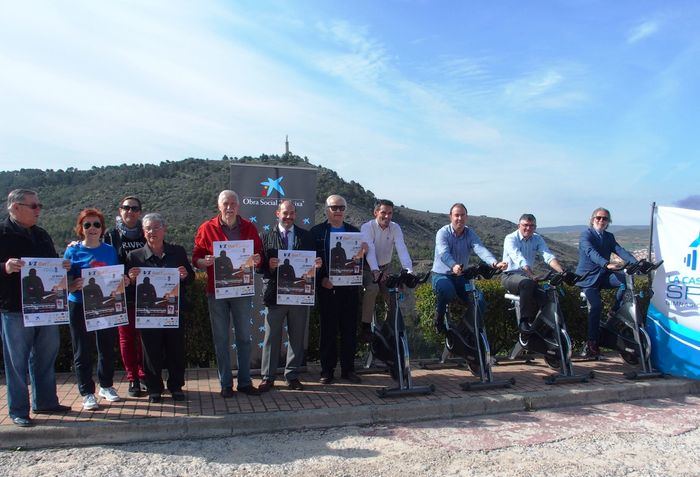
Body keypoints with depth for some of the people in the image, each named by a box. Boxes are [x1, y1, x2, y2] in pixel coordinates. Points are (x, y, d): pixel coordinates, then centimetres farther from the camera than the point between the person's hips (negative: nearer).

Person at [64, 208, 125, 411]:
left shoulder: (110, 250, 7)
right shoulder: (73, 251, -2)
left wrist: (124, 281, -6)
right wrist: (74, 285, -23)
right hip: (80, 307, -3)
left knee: (107, 348, 11)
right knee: (83, 351, 4)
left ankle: (106, 386, 28)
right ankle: (87, 393, 15)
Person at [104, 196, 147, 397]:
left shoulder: (146, 235, 8)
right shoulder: (111, 235, 5)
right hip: (122, 295, -1)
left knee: (144, 335, 3)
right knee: (126, 336, 4)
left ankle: (144, 375, 16)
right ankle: (132, 379, 13)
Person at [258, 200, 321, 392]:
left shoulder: (306, 236, 9)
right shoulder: (267, 237, 4)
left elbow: (313, 262, 9)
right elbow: (261, 266, -1)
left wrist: (317, 265, -13)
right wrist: (269, 266, -21)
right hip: (275, 294, -2)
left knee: (297, 338, 10)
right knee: (272, 338, 5)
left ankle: (292, 376, 22)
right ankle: (268, 377, 16)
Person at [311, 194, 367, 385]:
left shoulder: (354, 231, 13)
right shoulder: (317, 231, 4)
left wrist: (362, 252, -10)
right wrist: (322, 279, -12)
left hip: (349, 288, 3)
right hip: (327, 288, -2)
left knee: (350, 330, 6)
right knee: (328, 329, 3)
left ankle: (348, 369, 17)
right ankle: (327, 370, 12)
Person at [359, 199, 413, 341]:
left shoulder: (395, 228, -5)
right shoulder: (367, 227, -15)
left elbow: (402, 249, -18)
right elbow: (370, 250, -29)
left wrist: (409, 270, -33)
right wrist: (375, 271, -45)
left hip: (385, 268, 4)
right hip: (368, 268, -4)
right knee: (372, 289, -31)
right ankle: (366, 325, -18)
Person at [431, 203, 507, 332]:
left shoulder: (470, 234, 0)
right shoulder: (443, 233, -11)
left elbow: (480, 249, -19)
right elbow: (444, 253, -30)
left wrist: (495, 263, -41)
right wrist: (454, 266, -52)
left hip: (460, 275, 4)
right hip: (441, 274, -4)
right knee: (447, 291, -35)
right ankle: (439, 321, -10)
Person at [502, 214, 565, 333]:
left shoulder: (537, 239, 5)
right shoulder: (511, 238, -11)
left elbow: (549, 257, -11)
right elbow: (519, 259, -28)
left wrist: (562, 271, -29)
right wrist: (533, 276, -43)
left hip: (527, 276, 5)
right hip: (510, 276, -5)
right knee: (527, 283, -37)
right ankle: (523, 321, -27)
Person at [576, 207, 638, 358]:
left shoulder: (609, 237, 13)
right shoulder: (586, 235, -8)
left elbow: (620, 251, -2)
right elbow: (591, 253, -26)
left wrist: (636, 263, -21)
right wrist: (607, 265, -43)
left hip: (604, 275, 5)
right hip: (588, 277, -5)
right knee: (596, 306, -24)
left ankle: (615, 312, -4)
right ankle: (592, 344, -17)